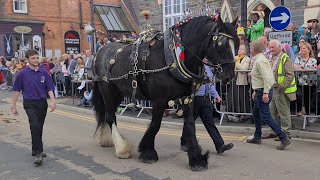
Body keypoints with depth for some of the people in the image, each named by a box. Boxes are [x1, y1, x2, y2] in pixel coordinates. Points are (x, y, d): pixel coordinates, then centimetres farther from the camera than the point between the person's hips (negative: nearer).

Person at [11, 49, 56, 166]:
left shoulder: (44, 73, 6)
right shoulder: (22, 73, 0)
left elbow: (49, 89, 4)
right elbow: (17, 90, 5)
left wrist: (53, 101, -11)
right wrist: (13, 106, 5)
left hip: (42, 102, 3)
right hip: (30, 103, -3)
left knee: (39, 128, 12)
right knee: (35, 126, -17)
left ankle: (36, 150, 28)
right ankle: (38, 154, -16)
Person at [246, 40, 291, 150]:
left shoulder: (260, 61, -17)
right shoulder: (258, 59, 15)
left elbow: (267, 77, -26)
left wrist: (265, 93, -27)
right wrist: (256, 91, 24)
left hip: (263, 92, -11)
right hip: (260, 91, 11)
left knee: (266, 117, -10)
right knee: (255, 113, 19)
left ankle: (284, 139, -8)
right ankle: (257, 137, 30)